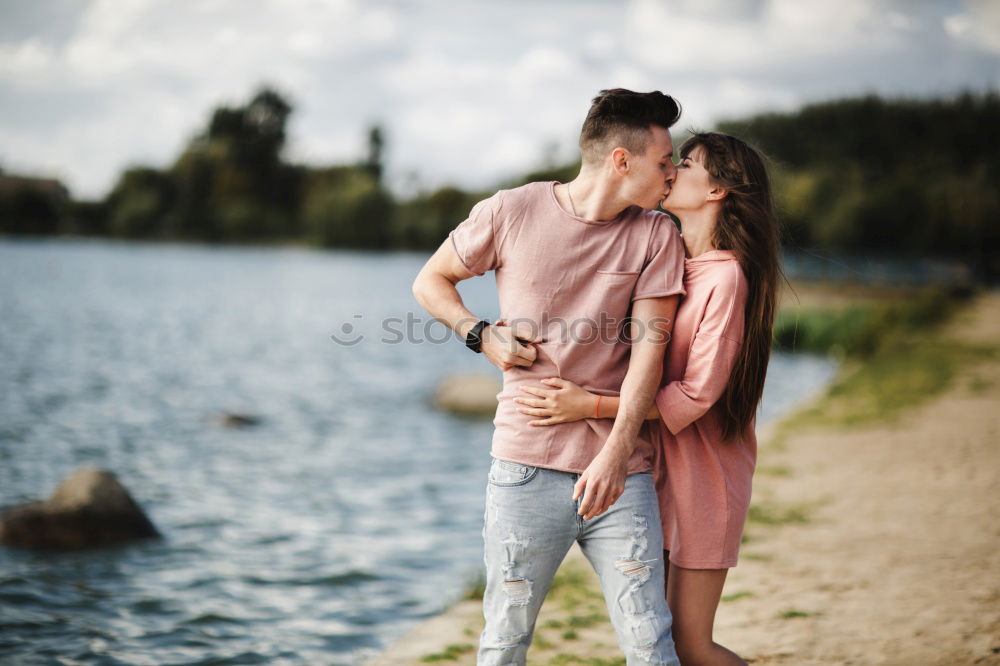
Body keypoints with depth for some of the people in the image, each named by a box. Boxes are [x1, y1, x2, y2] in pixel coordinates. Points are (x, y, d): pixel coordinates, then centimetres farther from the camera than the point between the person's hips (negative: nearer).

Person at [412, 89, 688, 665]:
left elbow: (649, 347, -5)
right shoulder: (511, 213, 1)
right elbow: (431, 281, 15)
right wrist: (483, 336, -4)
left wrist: (616, 454, -17)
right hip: (528, 465, -1)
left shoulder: (657, 237, 4)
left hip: (620, 468, 1)